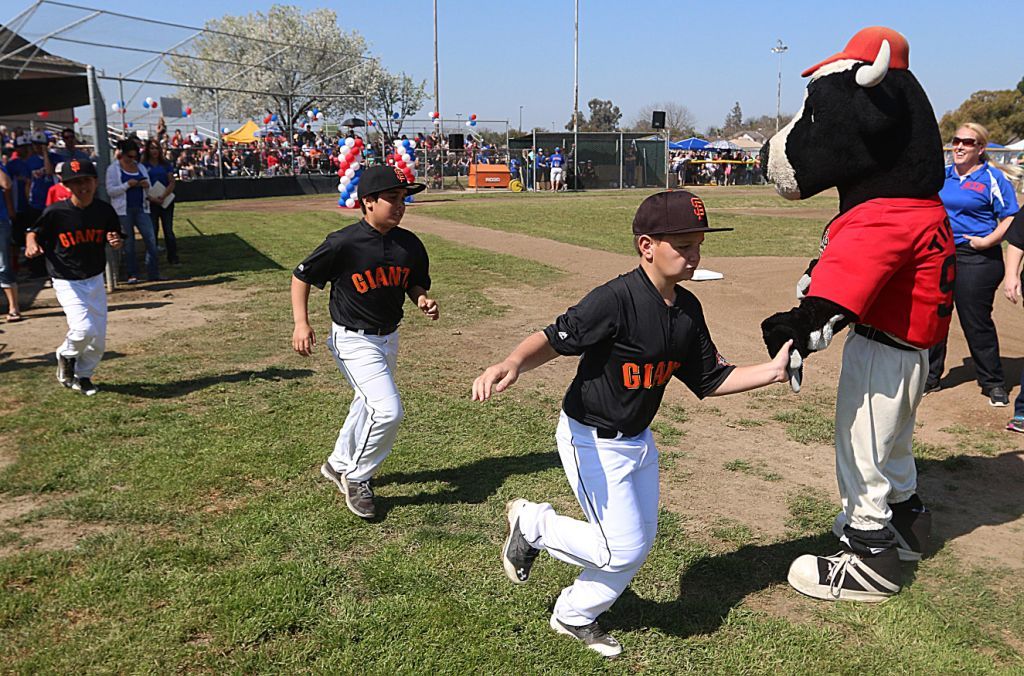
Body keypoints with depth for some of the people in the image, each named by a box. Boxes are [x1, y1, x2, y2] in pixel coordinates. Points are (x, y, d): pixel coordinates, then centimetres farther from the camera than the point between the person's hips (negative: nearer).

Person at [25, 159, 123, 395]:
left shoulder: (105, 210, -5)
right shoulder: (55, 212, -15)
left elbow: (115, 241, 8)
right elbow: (33, 232, 0)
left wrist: (116, 242, -14)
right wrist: (31, 243, -22)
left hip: (95, 280, 4)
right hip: (67, 282, -4)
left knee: (98, 339, 8)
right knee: (83, 329, -22)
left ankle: (82, 376, 35)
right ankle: (66, 356, 12)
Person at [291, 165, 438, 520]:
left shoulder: (410, 244, -6)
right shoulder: (344, 243, -21)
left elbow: (415, 282, 10)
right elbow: (301, 276, -9)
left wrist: (422, 299, -12)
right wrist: (301, 323, -17)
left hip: (389, 338, 7)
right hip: (354, 340, -7)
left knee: (369, 404, 23)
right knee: (389, 410, -17)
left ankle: (339, 464, 49)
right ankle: (356, 477, 8)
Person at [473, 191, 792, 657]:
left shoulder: (687, 309, -2)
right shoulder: (616, 299, -26)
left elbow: (709, 380, 4)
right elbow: (553, 339, -31)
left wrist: (773, 370, -7)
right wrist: (513, 364, -52)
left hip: (638, 440, 8)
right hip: (591, 441, -8)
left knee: (639, 544, 17)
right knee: (623, 549, -4)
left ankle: (574, 616, 39)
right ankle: (533, 523, 18)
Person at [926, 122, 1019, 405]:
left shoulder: (992, 178, -4)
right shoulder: (942, 176, 11)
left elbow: (1010, 218, -6)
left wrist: (988, 241, -19)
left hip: (976, 259, -5)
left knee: (977, 322, -1)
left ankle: (993, 383, 14)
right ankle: (929, 377, 22)